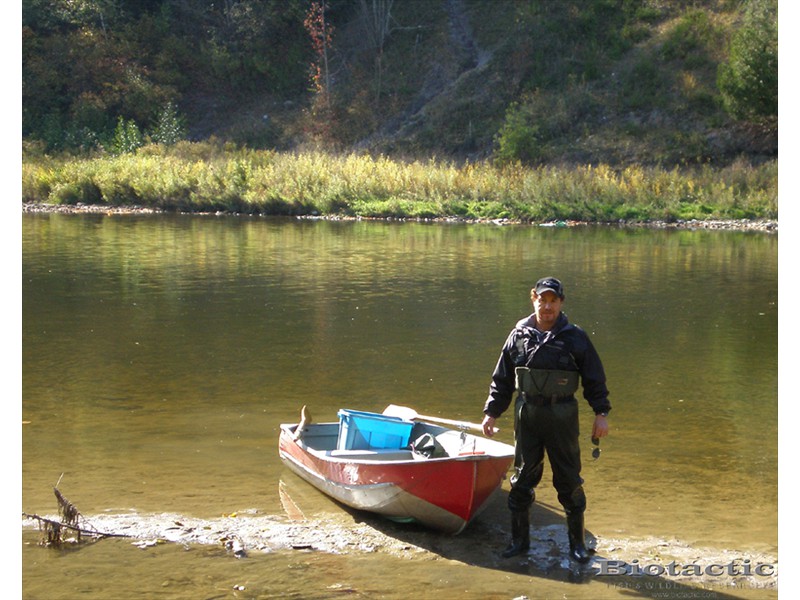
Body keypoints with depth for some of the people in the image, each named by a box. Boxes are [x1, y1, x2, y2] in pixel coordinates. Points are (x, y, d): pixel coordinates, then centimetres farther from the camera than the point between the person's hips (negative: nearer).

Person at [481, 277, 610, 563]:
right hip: (527, 415, 2)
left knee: (569, 480, 4)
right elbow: (502, 380, 10)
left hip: (563, 416, -2)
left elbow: (595, 379, 2)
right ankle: (519, 539, 19)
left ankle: (577, 541, 16)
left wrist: (601, 413, -3)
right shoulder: (519, 335, 3)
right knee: (523, 477, 7)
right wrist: (491, 412, 6)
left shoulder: (575, 337, -2)